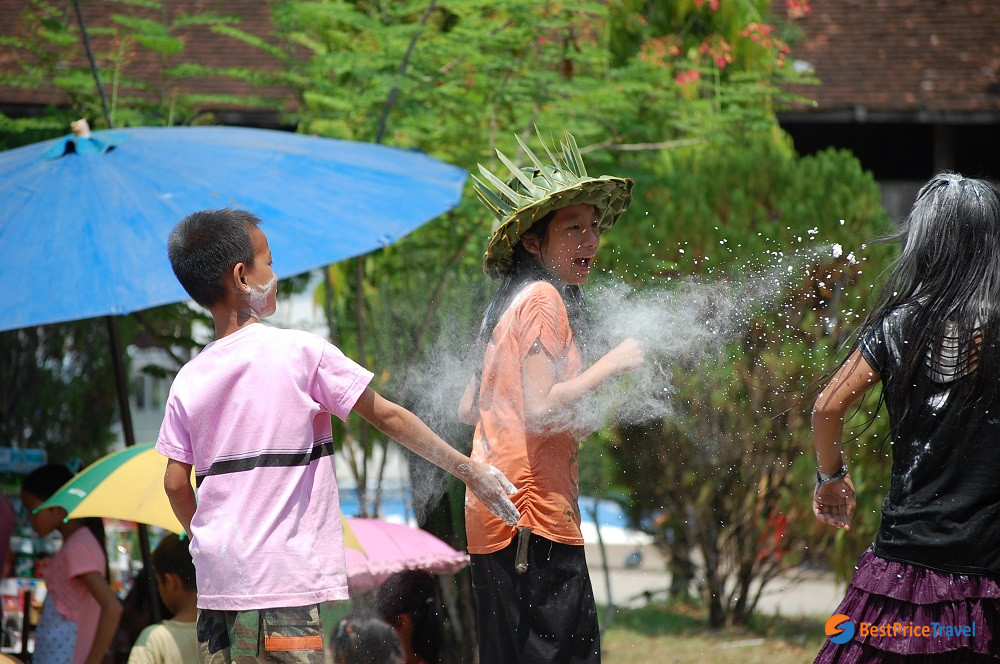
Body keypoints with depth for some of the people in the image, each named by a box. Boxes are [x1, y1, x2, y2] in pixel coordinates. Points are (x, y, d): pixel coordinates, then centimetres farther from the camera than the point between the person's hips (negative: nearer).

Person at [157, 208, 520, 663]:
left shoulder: (188, 380, 8)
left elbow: (176, 484, 7)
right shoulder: (300, 352, -5)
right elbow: (387, 417, 0)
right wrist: (467, 469, 8)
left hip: (214, 581, 5)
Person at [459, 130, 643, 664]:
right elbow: (542, 407, -19)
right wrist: (612, 364, -9)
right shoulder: (544, 299, -10)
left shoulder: (509, 304, 18)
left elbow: (468, 410, 21)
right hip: (534, 519, -10)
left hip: (495, 515, 10)